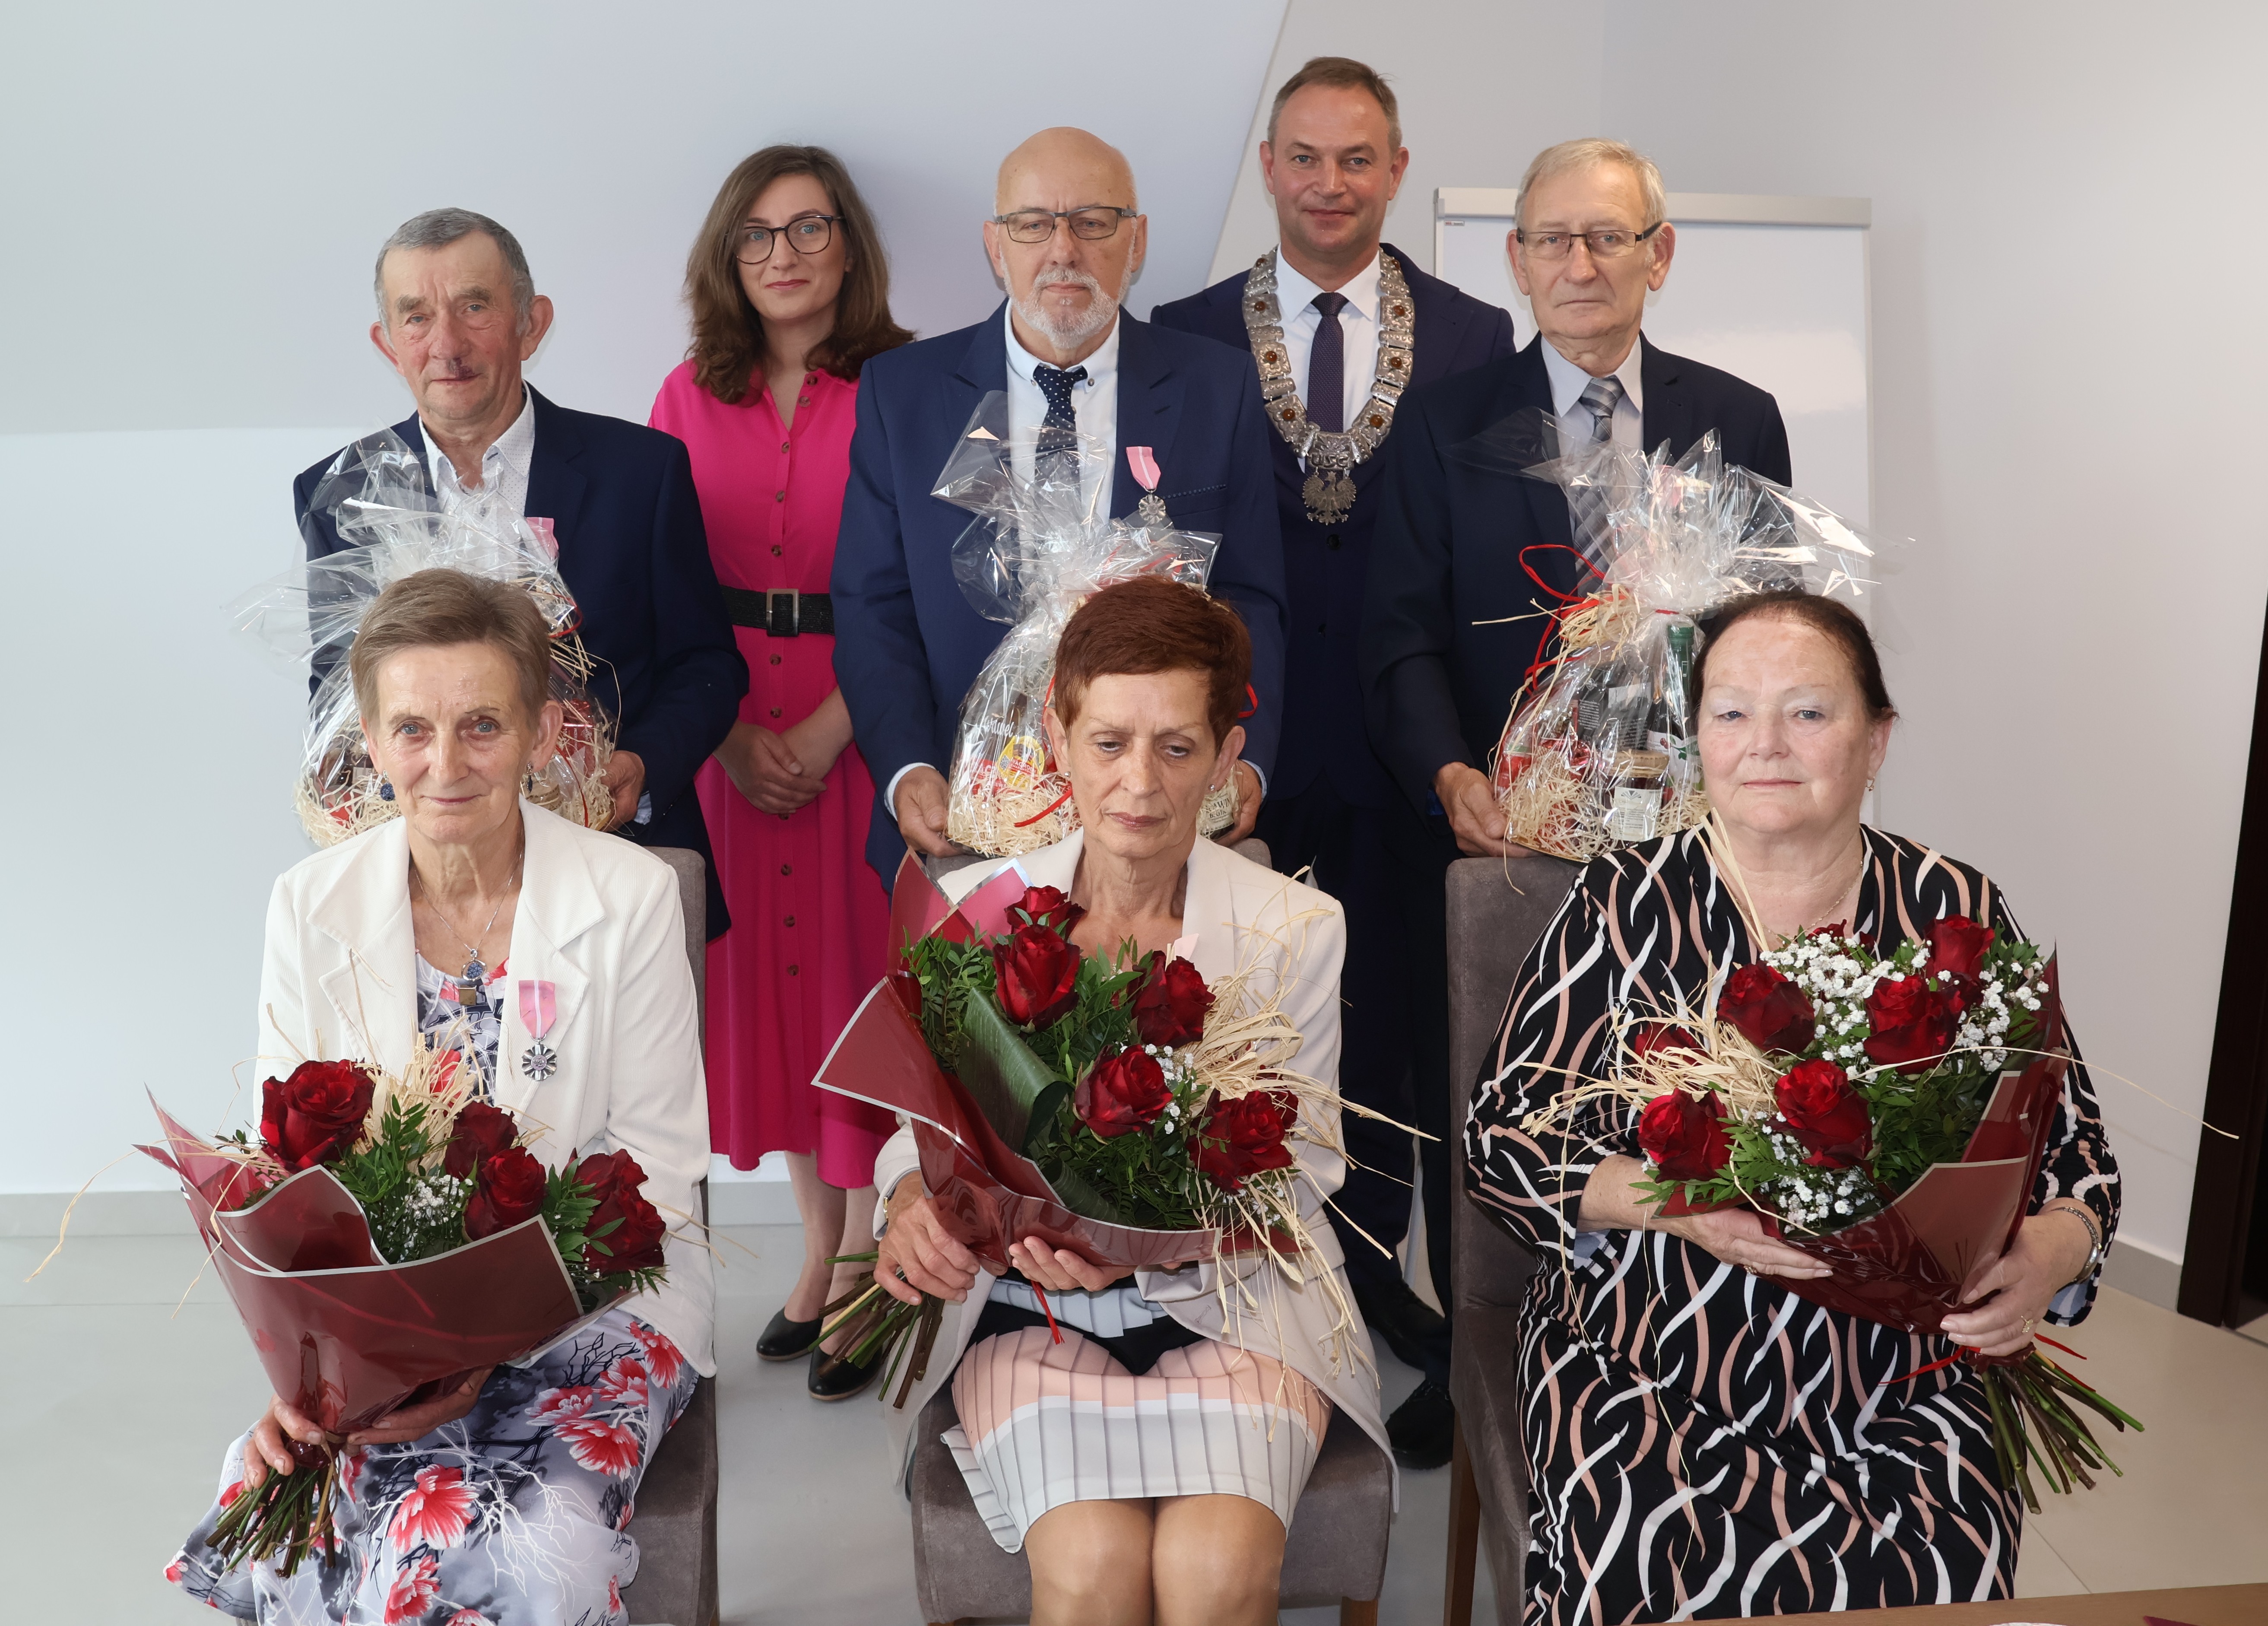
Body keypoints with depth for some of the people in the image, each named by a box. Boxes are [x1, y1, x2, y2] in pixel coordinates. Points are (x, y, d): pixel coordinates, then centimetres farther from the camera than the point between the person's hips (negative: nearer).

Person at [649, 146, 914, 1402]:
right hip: (729, 738, 4)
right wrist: (729, 734, -7)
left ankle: (868, 1267, 17)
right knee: (763, 976, 9)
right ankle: (820, 1249, 26)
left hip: (868, 721, -3)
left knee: (863, 971, 1)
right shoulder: (690, 399, 8)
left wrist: (827, 727, -15)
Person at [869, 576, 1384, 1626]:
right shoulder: (972, 909, 1)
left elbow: (1299, 1163, 0)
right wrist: (912, 1203, -15)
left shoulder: (1296, 929, -2)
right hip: (1026, 1303, 1)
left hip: (1230, 1295, 0)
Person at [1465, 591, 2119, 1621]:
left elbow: (2074, 1148, 11)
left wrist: (2046, 1255, -12)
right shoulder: (1626, 905, -1)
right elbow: (1501, 1136, -3)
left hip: (1893, 1397, 2)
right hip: (1643, 1376, -1)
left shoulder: (1958, 916, 4)